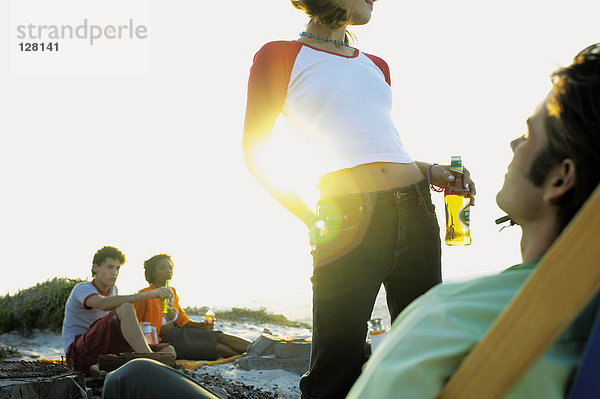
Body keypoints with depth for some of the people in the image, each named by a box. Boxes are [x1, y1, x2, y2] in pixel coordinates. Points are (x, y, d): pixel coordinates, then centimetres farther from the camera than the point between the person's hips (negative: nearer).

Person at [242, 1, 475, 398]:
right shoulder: (280, 55, 5)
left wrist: (429, 171, 11)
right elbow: (255, 154, 2)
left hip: (414, 212, 6)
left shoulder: (376, 65, 22)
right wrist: (312, 221, -5)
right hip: (348, 221, -6)